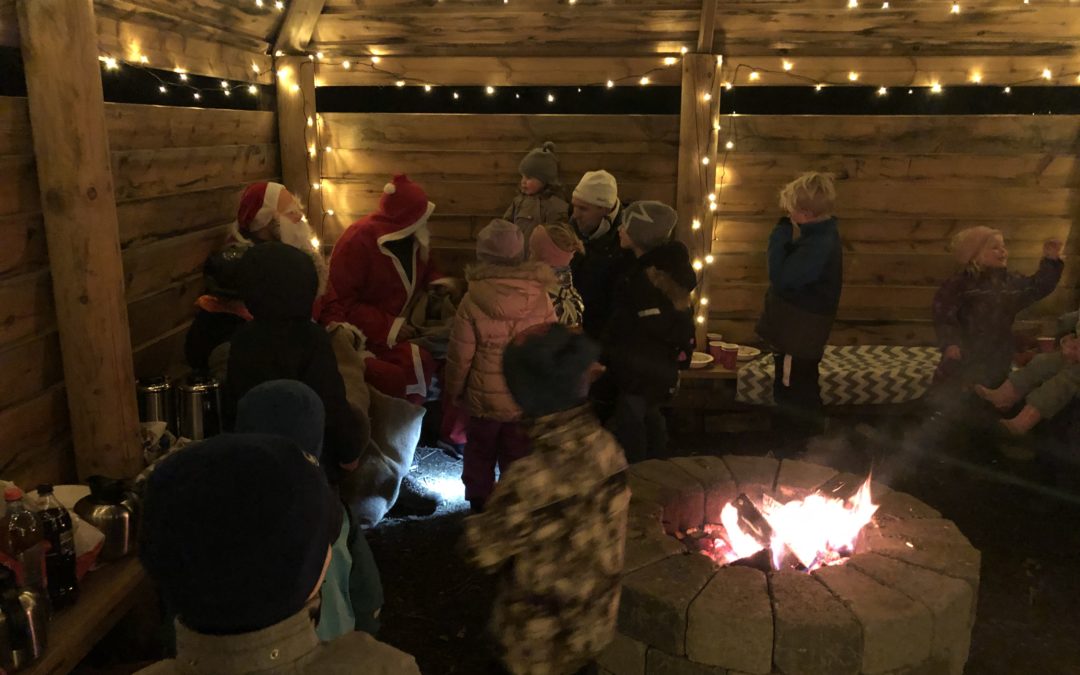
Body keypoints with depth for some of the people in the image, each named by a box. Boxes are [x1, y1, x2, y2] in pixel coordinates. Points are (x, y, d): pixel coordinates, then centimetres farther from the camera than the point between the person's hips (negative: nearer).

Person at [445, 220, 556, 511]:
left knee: (480, 452, 20)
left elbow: (460, 356, -12)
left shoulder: (473, 301, -19)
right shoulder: (541, 298, -13)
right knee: (518, 456, 19)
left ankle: (479, 502, 36)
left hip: (484, 396, -1)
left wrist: (454, 391, 5)